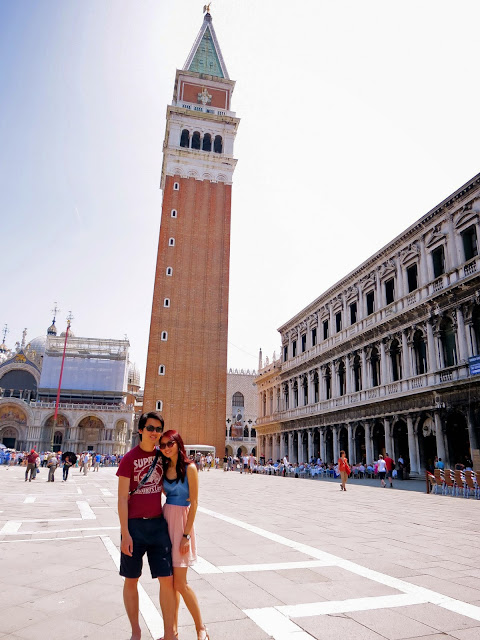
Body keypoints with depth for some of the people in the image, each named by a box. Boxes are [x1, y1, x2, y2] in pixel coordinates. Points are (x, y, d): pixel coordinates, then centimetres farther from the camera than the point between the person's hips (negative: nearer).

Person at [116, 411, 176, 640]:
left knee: (167, 579, 4)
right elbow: (122, 498, -10)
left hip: (158, 523, 4)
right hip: (134, 525, -3)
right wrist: (125, 533, -13)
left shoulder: (161, 456, 5)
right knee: (131, 580, 12)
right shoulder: (130, 458, -10)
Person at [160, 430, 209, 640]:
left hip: (181, 520, -6)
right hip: (165, 519, 6)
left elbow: (193, 503, -13)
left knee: (180, 582, -2)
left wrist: (186, 535, -15)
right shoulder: (165, 467, 6)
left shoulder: (189, 468, -12)